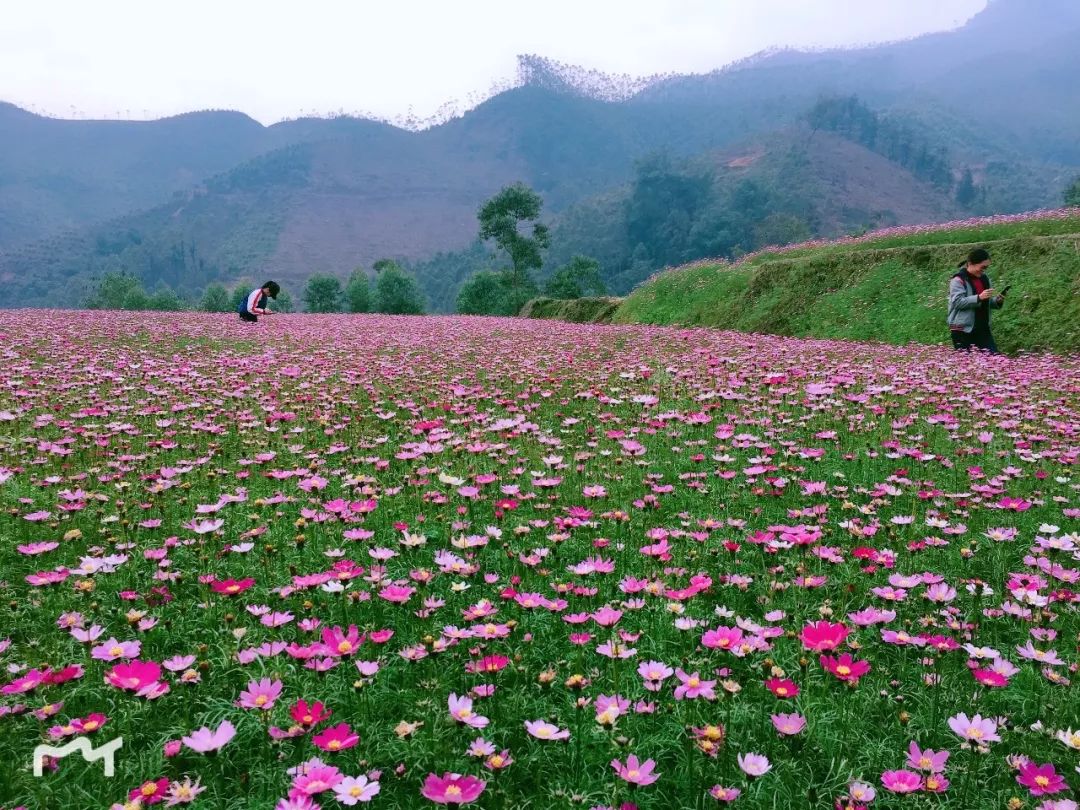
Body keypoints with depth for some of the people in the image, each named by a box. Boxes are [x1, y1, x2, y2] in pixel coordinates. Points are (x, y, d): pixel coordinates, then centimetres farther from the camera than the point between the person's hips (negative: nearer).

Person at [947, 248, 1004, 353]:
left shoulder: (984, 278, 13)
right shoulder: (958, 280, -9)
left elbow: (987, 303, 22)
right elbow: (957, 302, -20)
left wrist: (997, 301, 0)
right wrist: (979, 297, -28)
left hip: (982, 328, 7)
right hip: (963, 329, -7)